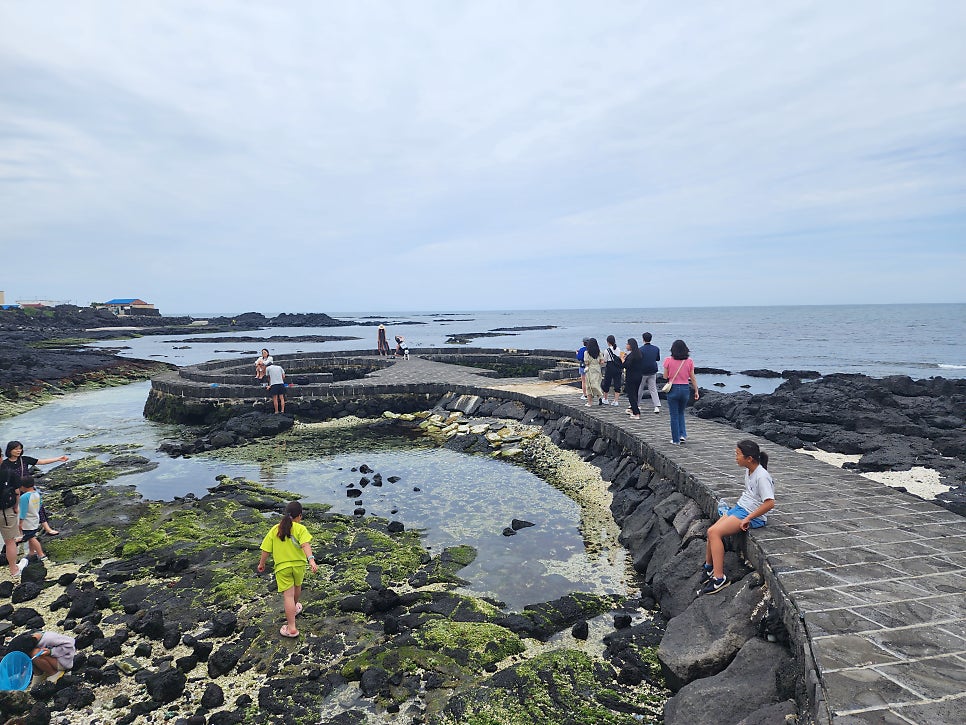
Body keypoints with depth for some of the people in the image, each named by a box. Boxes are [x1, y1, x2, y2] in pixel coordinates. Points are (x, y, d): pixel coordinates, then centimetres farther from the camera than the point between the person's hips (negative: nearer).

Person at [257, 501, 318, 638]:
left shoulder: (274, 530, -1)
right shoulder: (300, 529, -9)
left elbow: (266, 550, 1)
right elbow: (305, 545, -24)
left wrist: (261, 564, 16)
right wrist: (311, 560, -34)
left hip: (281, 566, 0)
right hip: (299, 564, 0)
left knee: (288, 596, -1)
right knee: (297, 586, 28)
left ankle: (291, 628, -4)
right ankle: (295, 608, 54)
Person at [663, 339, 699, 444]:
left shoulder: (668, 360, -9)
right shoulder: (689, 361, -4)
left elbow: (665, 376, -1)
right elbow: (693, 378, 1)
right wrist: (696, 391, 9)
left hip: (673, 388, -2)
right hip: (685, 389, 2)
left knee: (674, 416, 8)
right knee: (681, 413, 23)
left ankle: (676, 439, 12)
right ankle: (683, 435, 12)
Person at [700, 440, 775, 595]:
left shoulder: (762, 476, -21)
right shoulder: (748, 470, 8)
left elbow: (770, 503, -28)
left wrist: (748, 518, -23)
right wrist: (736, 507, 15)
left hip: (753, 516, -9)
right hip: (740, 508, 9)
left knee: (714, 532, -22)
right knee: (712, 532, -2)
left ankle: (719, 578, -19)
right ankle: (709, 567, 18)